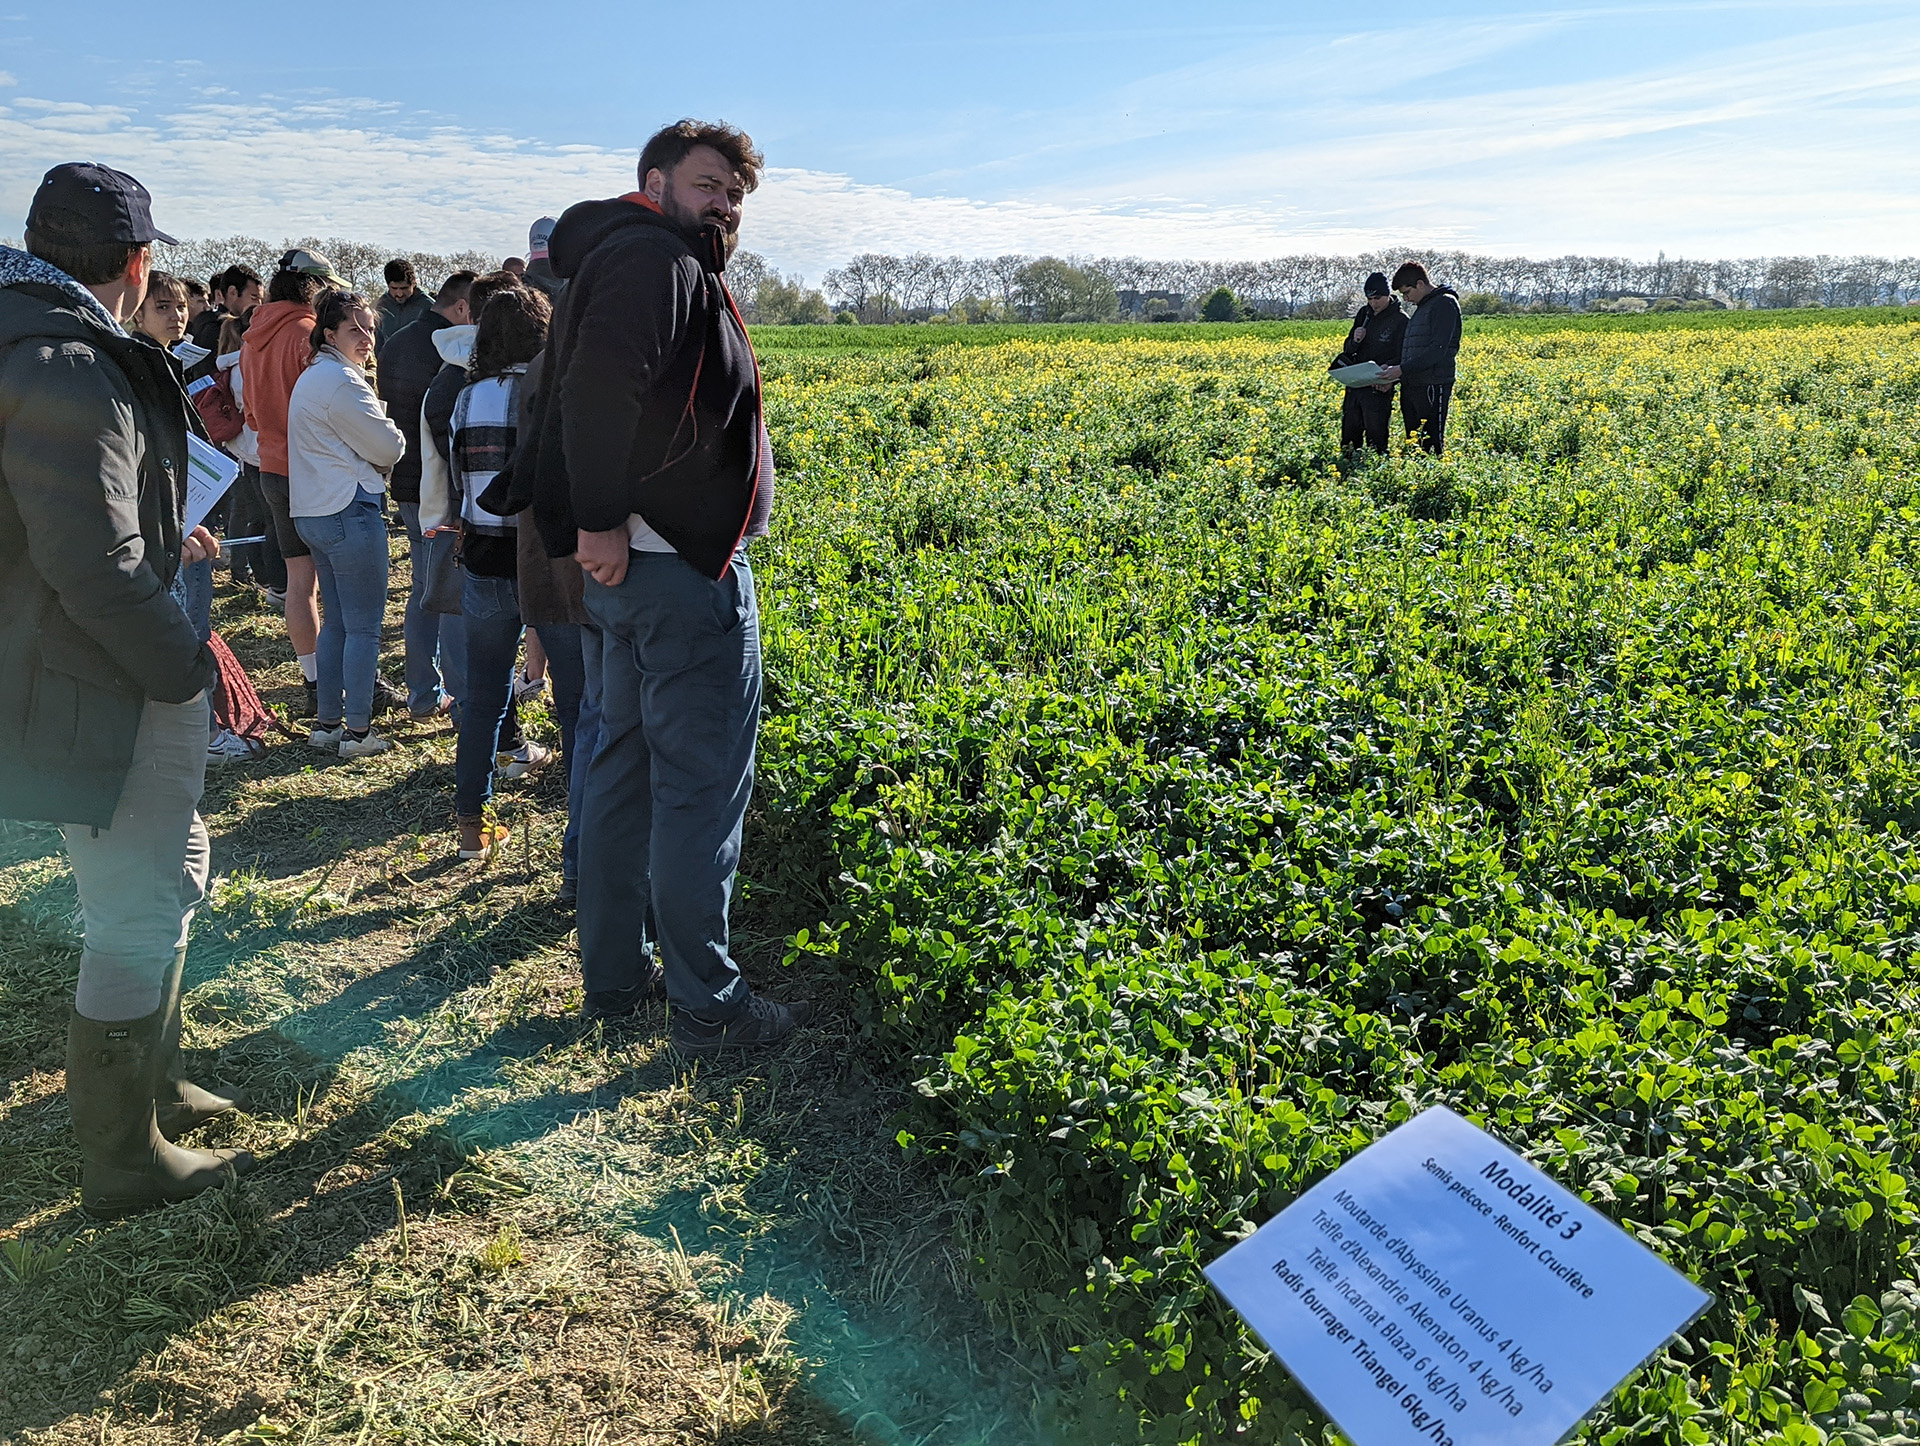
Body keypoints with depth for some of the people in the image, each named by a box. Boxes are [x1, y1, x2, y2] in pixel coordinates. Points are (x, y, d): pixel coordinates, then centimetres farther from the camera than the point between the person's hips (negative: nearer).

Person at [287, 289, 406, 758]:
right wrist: (393, 437, 10)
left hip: (315, 511, 10)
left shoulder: (314, 376, 20)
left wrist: (370, 457, 7)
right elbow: (388, 447, -12)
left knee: (336, 620, 16)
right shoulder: (341, 380, -14)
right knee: (364, 625, -4)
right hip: (349, 510, -10)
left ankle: (327, 722, 20)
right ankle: (357, 731, 0)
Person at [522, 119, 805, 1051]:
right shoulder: (655, 259, -12)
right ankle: (705, 1003, 9)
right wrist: (603, 519, -24)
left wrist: (596, 523, 9)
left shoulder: (666, 266, 20)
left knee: (626, 766, 16)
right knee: (701, 785, -2)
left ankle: (614, 974, 28)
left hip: (628, 568, 11)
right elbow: (601, 382, -29)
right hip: (683, 567, -11)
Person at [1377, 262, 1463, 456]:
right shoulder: (1421, 307, 22)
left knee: (1433, 446, -9)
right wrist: (1393, 375, 9)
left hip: (1433, 387, -9)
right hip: (1411, 386, 9)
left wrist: (1402, 369, -20)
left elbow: (1437, 350, -18)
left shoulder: (1445, 303, -7)